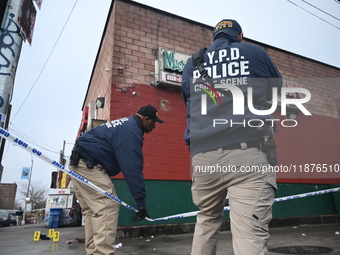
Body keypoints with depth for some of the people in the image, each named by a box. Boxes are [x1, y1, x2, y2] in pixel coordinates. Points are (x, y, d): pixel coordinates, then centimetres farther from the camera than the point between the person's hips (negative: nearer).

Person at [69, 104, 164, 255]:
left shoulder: (125, 124, 17)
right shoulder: (131, 130, -17)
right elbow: (132, 167, -23)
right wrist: (140, 200, -21)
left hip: (81, 163, 11)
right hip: (89, 165, -11)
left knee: (92, 209, 10)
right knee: (108, 207, -13)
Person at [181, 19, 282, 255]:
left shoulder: (192, 64, 21)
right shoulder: (254, 52, 14)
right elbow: (278, 90, 27)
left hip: (203, 156, 4)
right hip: (248, 151, -3)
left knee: (207, 222, 20)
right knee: (250, 233, -6)